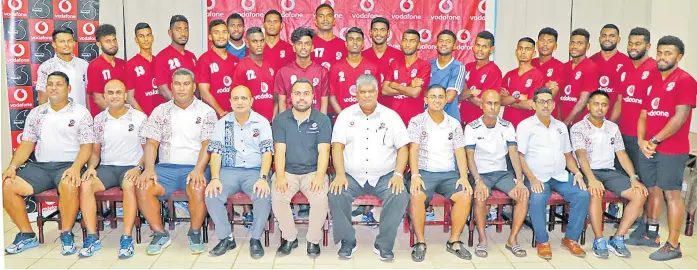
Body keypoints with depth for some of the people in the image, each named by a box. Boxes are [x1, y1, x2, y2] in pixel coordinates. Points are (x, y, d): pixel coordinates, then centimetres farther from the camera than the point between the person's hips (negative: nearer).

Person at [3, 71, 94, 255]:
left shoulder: (81, 113, 2)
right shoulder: (36, 113, 16)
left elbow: (87, 146, -4)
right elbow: (27, 144, 15)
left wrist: (76, 167, -21)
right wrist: (13, 166, -2)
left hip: (68, 165, -5)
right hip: (40, 166, 5)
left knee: (69, 186, -37)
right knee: (8, 186, -17)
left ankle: (66, 235, -17)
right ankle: (27, 235, -2)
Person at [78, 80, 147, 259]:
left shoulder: (140, 118, 0)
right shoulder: (99, 120, 10)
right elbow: (95, 150, 14)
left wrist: (138, 168, -16)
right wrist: (91, 167, -6)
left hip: (131, 167, -3)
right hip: (106, 167, 4)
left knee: (129, 185, -37)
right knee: (85, 185, -26)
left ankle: (127, 238, -31)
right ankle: (92, 237, -20)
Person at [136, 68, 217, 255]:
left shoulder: (206, 112, 6)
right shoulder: (160, 111, 13)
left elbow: (207, 144, -4)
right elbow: (151, 143, 7)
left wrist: (198, 170, -20)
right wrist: (149, 168, -10)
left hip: (195, 168, -2)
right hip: (166, 167, 3)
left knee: (198, 188, -35)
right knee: (142, 187, -25)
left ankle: (195, 233, -9)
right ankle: (160, 234, -5)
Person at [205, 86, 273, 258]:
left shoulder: (262, 122, 3)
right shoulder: (222, 123, 8)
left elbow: (267, 152, -5)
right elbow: (216, 152, 2)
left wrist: (263, 178, -20)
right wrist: (215, 178, -14)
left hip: (255, 171, -2)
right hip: (229, 171, 2)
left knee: (264, 196, -31)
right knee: (211, 195, -26)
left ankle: (255, 239, -9)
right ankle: (226, 238, -5)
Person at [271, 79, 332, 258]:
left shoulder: (323, 120, 1)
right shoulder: (280, 120, 4)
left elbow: (323, 151, -6)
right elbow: (280, 151, -3)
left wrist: (319, 176, -22)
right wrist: (280, 176, -19)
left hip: (312, 172, -1)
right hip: (287, 171, 1)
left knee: (320, 199, -29)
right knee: (277, 197, -27)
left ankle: (313, 241, -4)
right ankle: (290, 238, -3)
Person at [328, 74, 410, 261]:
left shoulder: (391, 116, 6)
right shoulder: (345, 115, 6)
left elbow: (403, 147, 4)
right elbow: (337, 146, 0)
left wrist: (398, 174, -11)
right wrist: (340, 174, -14)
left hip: (384, 176, 0)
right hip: (352, 176, 0)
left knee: (400, 197, -27)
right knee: (335, 195, -28)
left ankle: (384, 245, -9)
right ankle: (348, 241, -5)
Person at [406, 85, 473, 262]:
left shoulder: (454, 124, 12)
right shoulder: (417, 121, 2)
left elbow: (460, 152, 7)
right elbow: (413, 150, -7)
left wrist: (463, 177, -8)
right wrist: (415, 176, -21)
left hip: (449, 174, 3)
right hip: (424, 172, -3)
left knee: (465, 196, -24)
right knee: (416, 197, -32)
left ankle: (454, 241, -7)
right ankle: (420, 242, -15)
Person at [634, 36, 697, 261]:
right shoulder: (652, 81, 15)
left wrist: (655, 141, -14)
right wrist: (642, 141, -2)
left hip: (672, 150, -6)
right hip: (648, 148, 6)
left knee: (671, 194, -3)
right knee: (652, 191, 14)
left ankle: (673, 245, 3)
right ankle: (651, 235, 26)